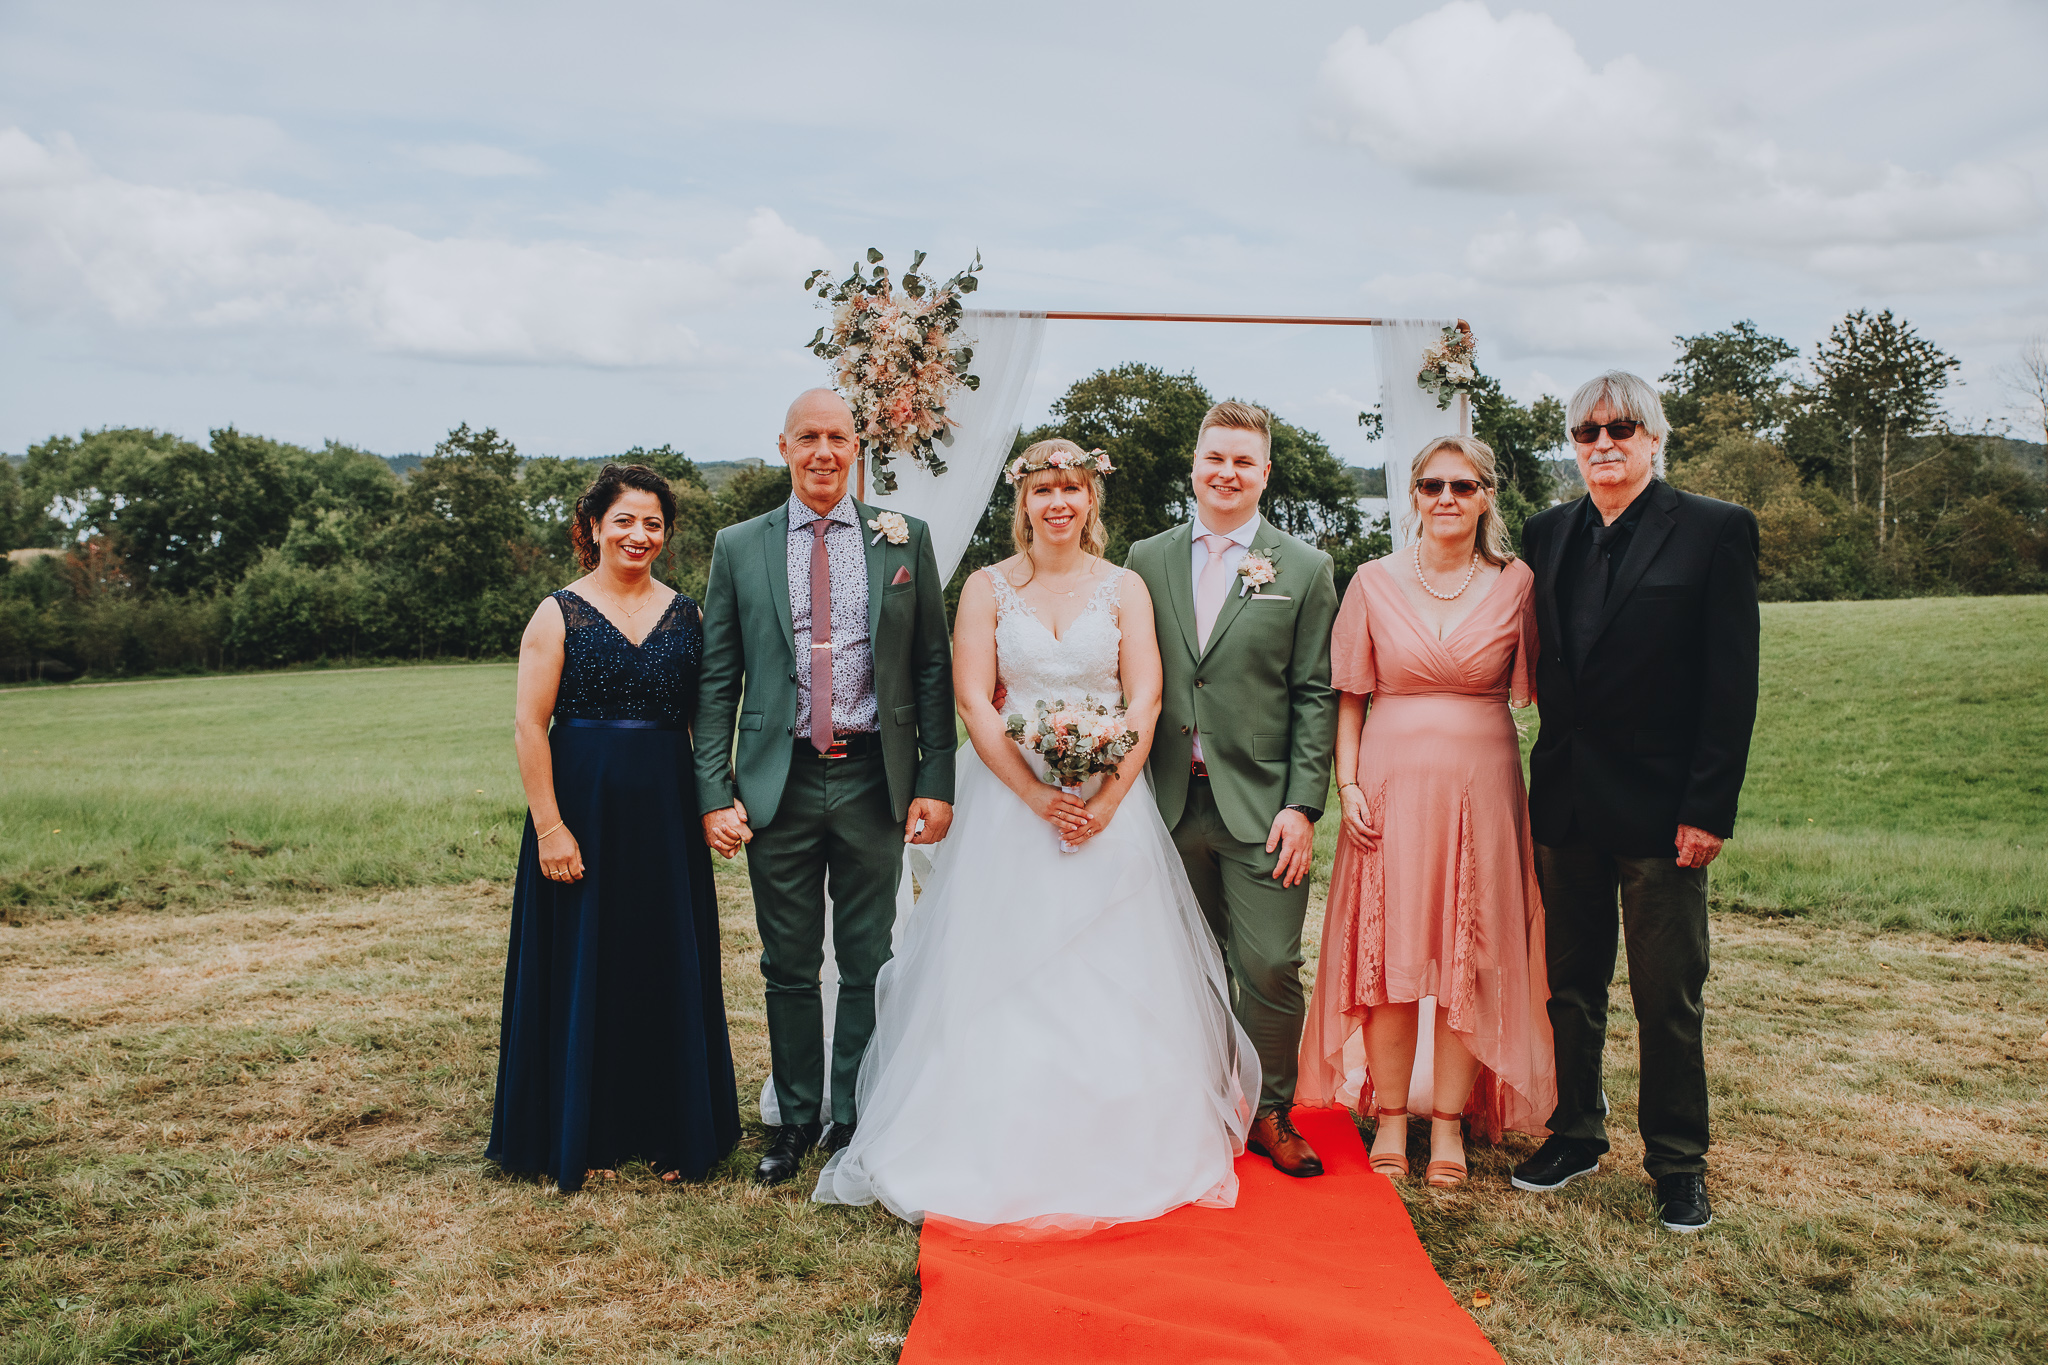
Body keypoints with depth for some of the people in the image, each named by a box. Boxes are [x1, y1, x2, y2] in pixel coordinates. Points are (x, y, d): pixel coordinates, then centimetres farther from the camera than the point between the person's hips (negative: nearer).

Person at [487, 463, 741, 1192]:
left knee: (670, 967, 8)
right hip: (583, 807, -3)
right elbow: (529, 723, -8)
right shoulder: (560, 613, -3)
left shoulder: (685, 613, 8)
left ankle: (668, 1130, 23)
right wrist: (548, 825, -14)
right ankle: (586, 1133, 20)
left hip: (666, 811, 3)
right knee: (584, 966, 5)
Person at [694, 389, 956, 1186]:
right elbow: (717, 681, 4)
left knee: (868, 965, 9)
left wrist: (935, 781, -4)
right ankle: (796, 1119, 27)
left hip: (873, 780, 0)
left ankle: (855, 1120, 24)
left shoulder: (904, 540, 4)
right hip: (778, 782, 1)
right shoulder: (739, 548, 5)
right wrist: (714, 792, -3)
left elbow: (933, 668, 3)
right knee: (789, 968, 10)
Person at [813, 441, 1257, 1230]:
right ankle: (1007, 1157, 14)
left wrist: (1105, 801, -13)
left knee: (1116, 980, 3)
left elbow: (1145, 700, -1)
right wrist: (1036, 795, -14)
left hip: (1110, 801, 1)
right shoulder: (988, 588, 5)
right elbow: (973, 701, -3)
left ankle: (1121, 1154, 17)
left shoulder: (1124, 588, 6)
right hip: (1009, 800, 0)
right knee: (1004, 978, 1)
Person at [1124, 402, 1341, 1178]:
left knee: (1271, 968, -2)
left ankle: (1270, 1113, 19)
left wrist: (1303, 805, -8)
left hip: (1260, 806, -2)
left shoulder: (1304, 569, 3)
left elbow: (1315, 696, 0)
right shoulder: (1147, 560, 9)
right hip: (1171, 802, 2)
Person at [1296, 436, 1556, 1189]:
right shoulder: (1375, 582, 3)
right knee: (1389, 955, 4)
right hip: (1391, 783, 0)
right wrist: (1347, 783, -3)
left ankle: (1450, 1123, 19)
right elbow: (1349, 696, 6)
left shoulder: (1515, 583, 2)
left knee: (1472, 959, 5)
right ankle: (1390, 1117, 19)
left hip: (1482, 785, 0)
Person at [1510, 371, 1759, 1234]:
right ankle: (1575, 1132, 30)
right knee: (1571, 983, 14)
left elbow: (1733, 682, -8)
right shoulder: (1546, 535, 9)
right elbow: (1538, 665, 9)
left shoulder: (1716, 531, -4)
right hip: (1565, 803, 4)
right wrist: (1544, 781, 2)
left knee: (1669, 997, 6)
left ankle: (1678, 1163, 23)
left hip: (1662, 804, -4)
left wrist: (1710, 806, -13)